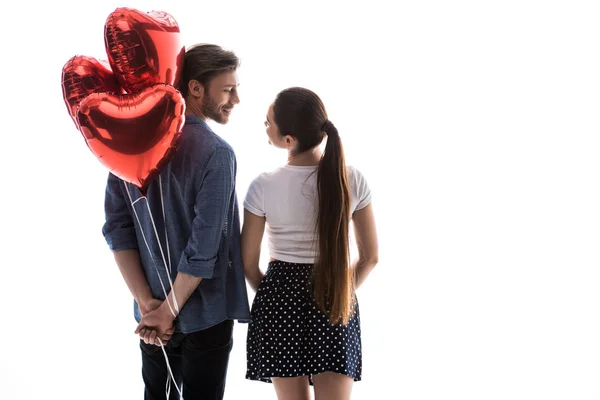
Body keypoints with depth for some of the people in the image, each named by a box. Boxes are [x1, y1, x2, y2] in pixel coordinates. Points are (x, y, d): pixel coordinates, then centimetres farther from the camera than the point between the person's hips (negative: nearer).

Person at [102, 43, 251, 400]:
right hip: (204, 313, -5)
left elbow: (117, 227, -3)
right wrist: (170, 310, -11)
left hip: (151, 312, 6)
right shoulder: (216, 153, -19)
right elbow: (204, 245, -22)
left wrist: (146, 302, -5)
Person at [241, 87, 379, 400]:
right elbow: (370, 257, 1)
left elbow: (248, 263, -2)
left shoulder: (263, 187, -12)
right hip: (336, 303, 1)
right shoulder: (352, 180, -7)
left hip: (281, 297, -1)